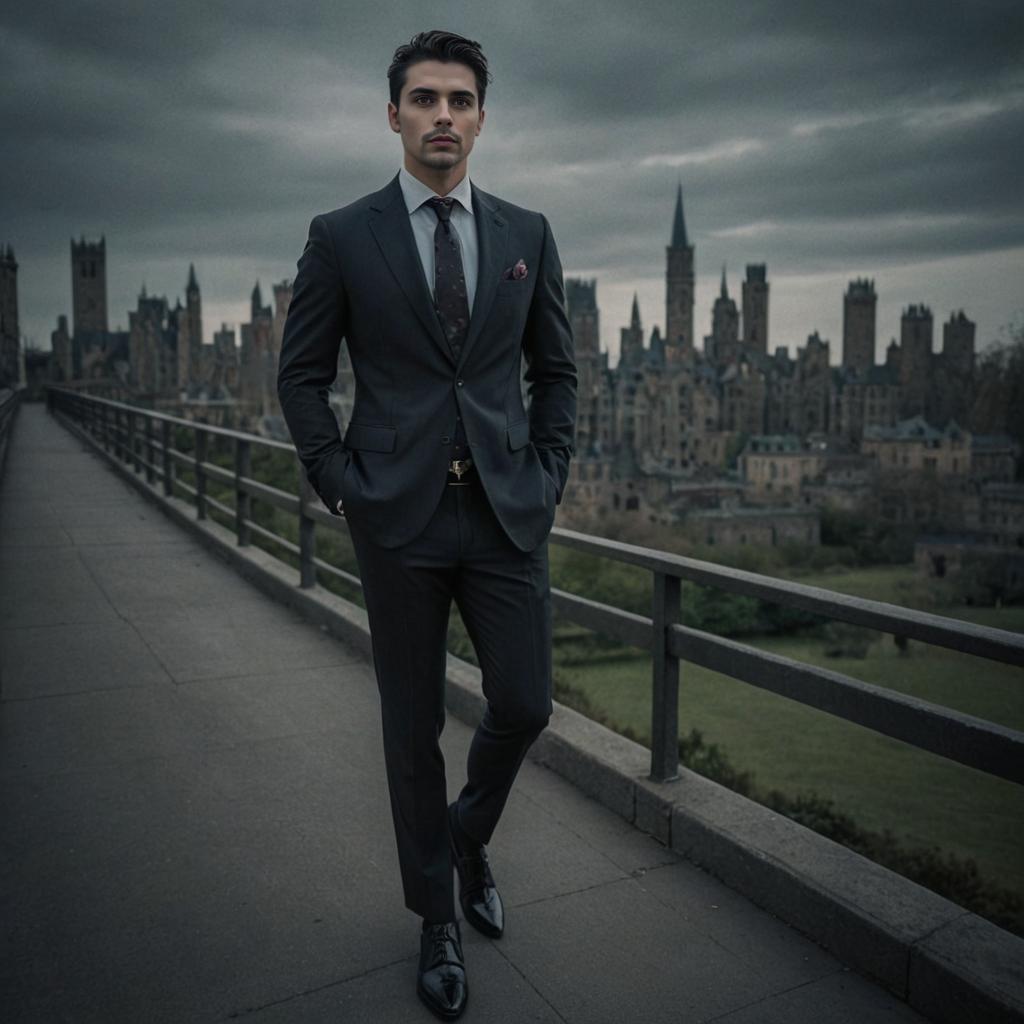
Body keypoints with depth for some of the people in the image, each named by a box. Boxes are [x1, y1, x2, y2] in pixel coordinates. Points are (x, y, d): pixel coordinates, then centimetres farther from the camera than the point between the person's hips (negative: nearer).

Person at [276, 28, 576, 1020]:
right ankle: (437, 918, 30)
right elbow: (301, 374, 5)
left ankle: (469, 835, 38)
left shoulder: (527, 233, 9)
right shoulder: (341, 236, 1)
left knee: (523, 706, 4)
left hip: (507, 511, 2)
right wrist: (341, 484, -3)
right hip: (398, 517, -2)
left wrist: (548, 474, 4)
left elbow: (556, 368, 14)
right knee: (413, 727, 8)